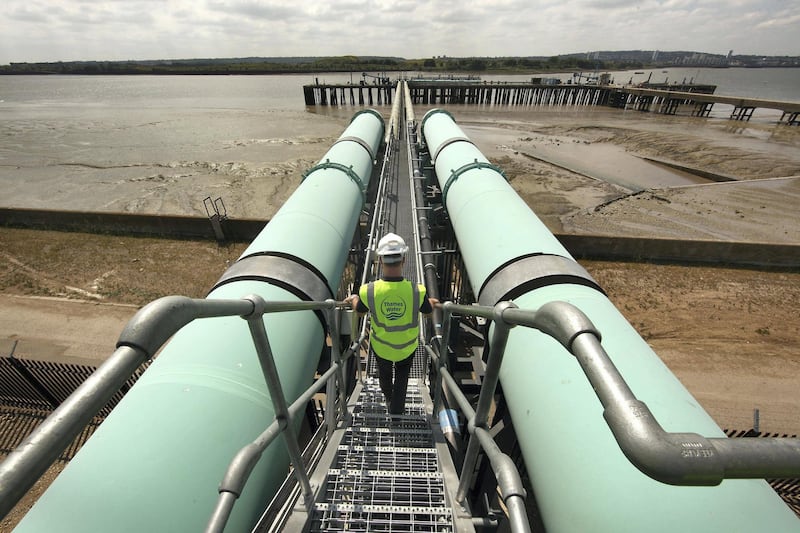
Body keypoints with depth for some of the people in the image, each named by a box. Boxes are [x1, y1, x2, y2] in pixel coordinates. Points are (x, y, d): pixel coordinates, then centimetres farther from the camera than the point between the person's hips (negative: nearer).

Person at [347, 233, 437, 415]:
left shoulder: (368, 291, -32)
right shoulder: (417, 291, -33)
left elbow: (360, 310, -8)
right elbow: (428, 310, -9)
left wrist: (354, 298, 16)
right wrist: (432, 301, 15)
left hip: (381, 346, 2)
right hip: (407, 346, -1)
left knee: (384, 374, 33)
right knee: (402, 374, 32)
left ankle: (389, 400, 63)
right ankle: (397, 410, 42)